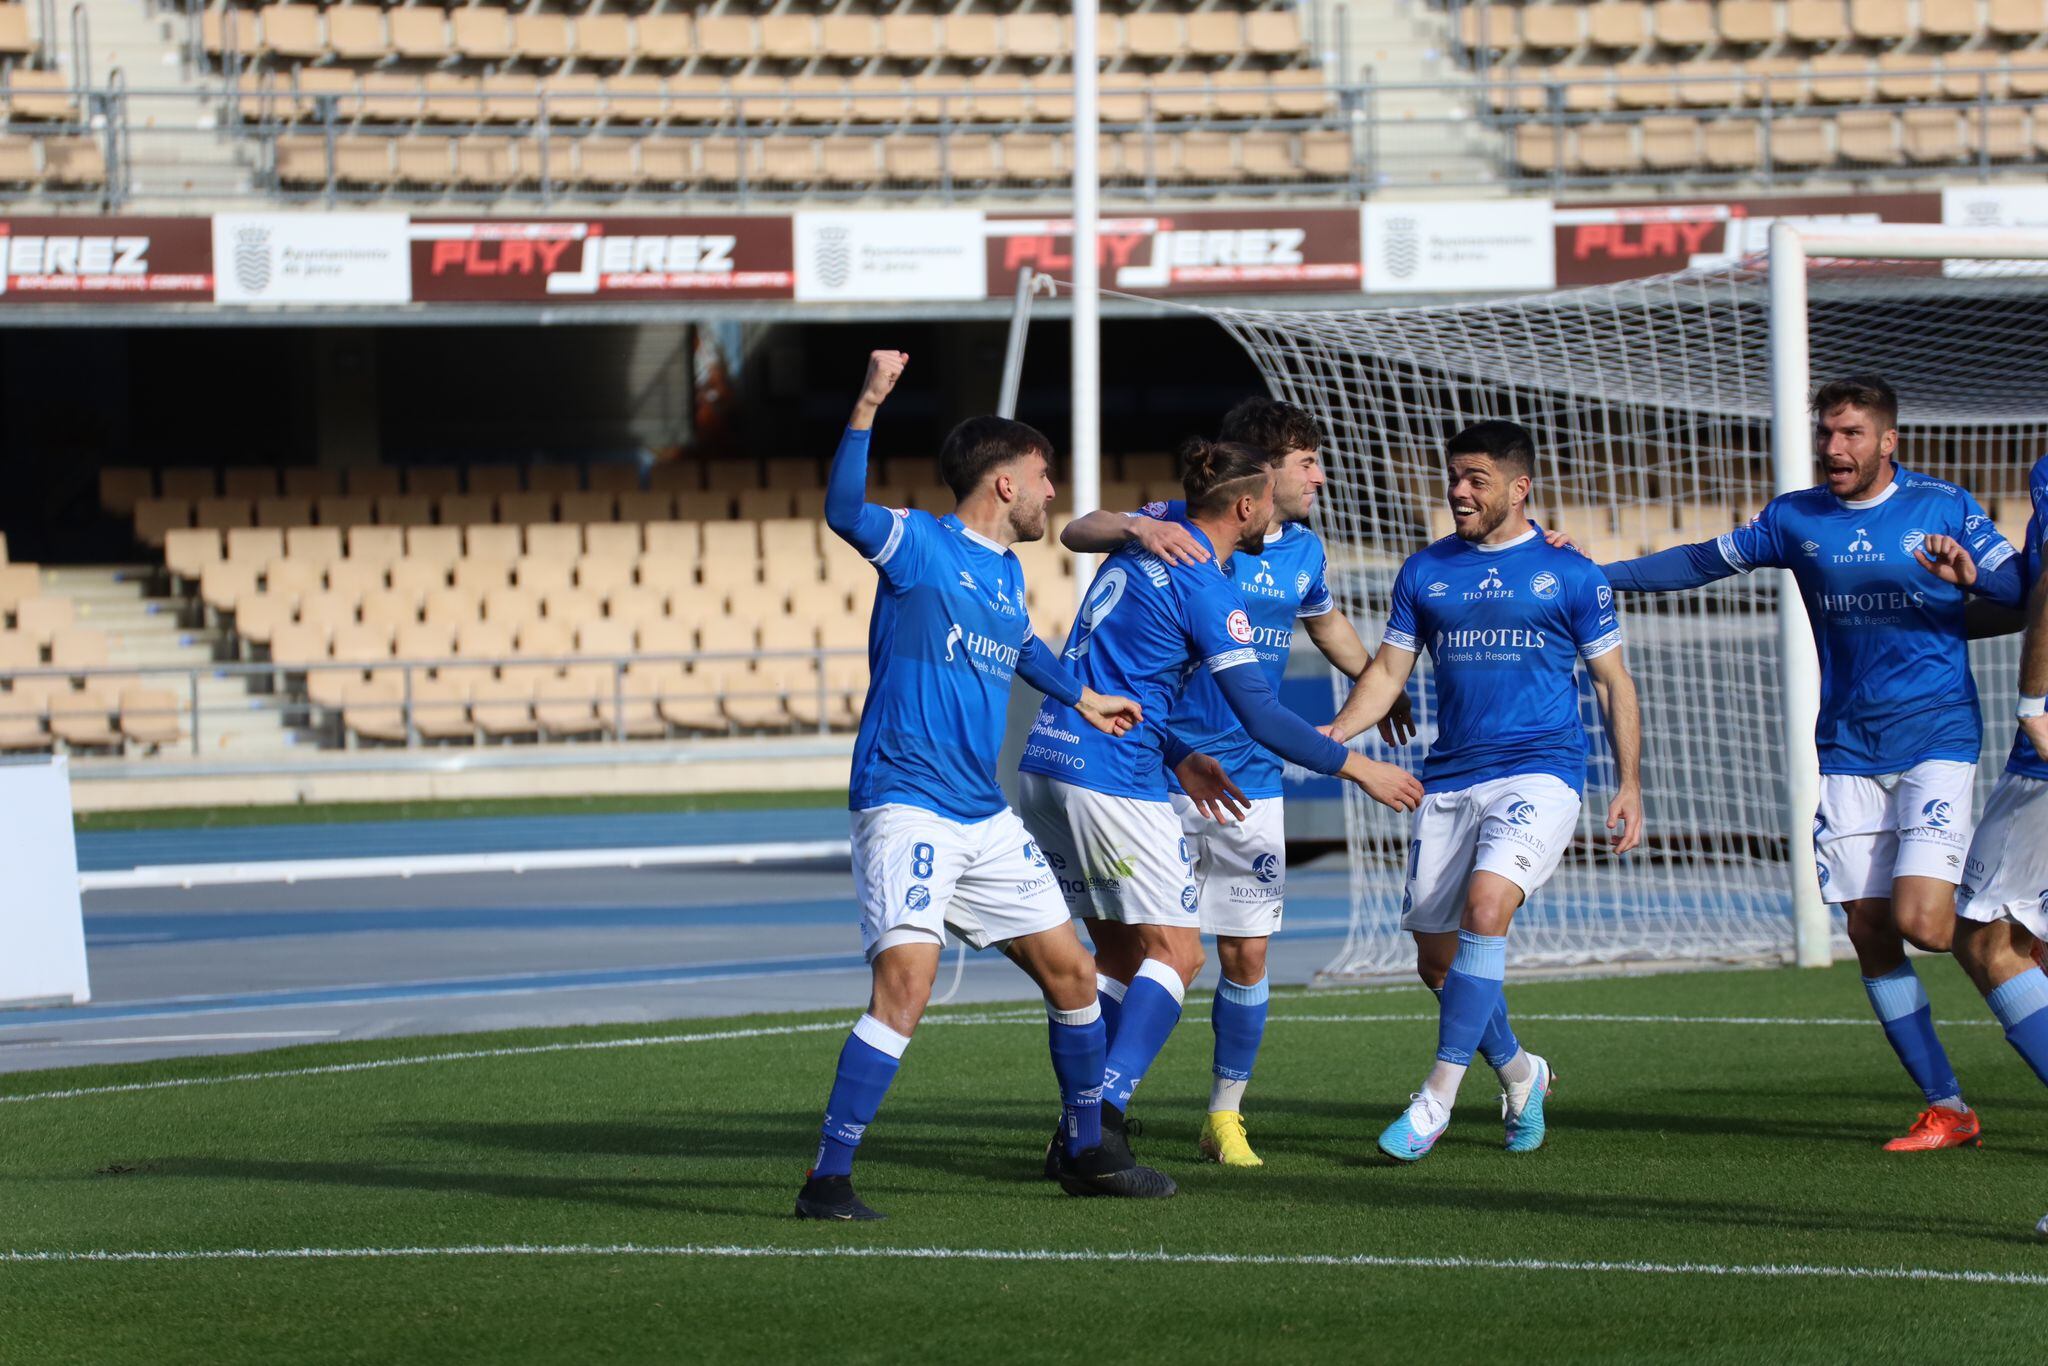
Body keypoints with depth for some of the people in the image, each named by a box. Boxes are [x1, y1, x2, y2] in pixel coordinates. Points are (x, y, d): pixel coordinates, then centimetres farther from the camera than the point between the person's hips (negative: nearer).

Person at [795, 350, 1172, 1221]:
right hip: (905, 807, -8)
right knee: (906, 983, -21)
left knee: (1071, 971, 12)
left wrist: (1079, 698, 52)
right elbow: (844, 511, -28)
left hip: (985, 818, 8)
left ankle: (1085, 1153, 30)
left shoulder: (1006, 571, 16)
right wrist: (868, 407, -38)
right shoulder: (920, 545, -7)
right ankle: (827, 1180, -15)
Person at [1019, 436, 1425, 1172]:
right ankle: (1104, 1112, -18)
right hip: (1112, 778, -9)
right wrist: (1360, 768, -4)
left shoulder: (1139, 554, 16)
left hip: (1044, 767, 9)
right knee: (1176, 951, -5)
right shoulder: (1204, 586, -11)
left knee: (1119, 951, 14)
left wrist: (1180, 758, 30)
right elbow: (1259, 716, -13)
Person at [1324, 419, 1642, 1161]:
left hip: (1539, 772, -4)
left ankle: (1438, 1096, -25)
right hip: (1449, 782, 5)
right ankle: (1519, 1074, 30)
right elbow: (1389, 670, 12)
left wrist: (1629, 784, 3)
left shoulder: (1569, 573, 4)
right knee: (1436, 959, 4)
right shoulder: (1425, 571, 11)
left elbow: (1613, 681, 9)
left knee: (1486, 904, -27)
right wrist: (1334, 732, -6)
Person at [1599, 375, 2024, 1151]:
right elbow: (1704, 563, 18)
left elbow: (2022, 591, -2)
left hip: (1935, 738, -4)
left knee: (1920, 920, -19)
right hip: (1848, 751, 4)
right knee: (1870, 933, -3)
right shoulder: (1796, 519, 8)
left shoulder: (1943, 508, -1)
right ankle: (1947, 1109, 4)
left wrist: (1969, 573, -23)